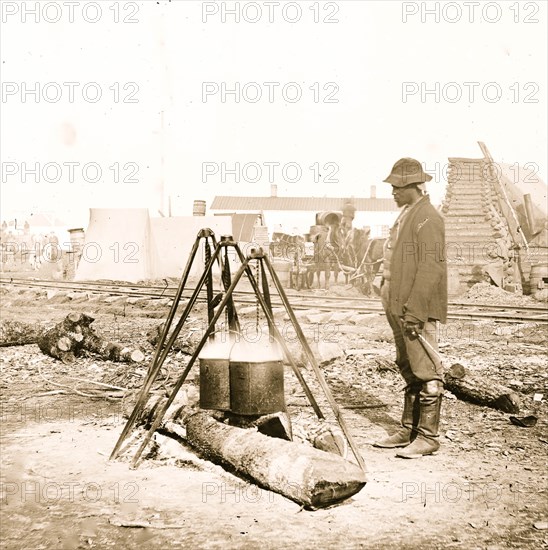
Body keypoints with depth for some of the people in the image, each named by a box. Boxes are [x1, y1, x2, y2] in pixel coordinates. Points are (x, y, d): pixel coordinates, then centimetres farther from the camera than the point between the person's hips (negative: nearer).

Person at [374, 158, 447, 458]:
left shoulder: (428, 218, -13)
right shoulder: (406, 214, 17)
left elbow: (430, 269, -20)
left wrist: (414, 310, -22)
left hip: (419, 310, -10)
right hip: (400, 307, 10)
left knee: (425, 372, -3)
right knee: (408, 370, 15)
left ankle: (428, 436, 5)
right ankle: (408, 430, 24)